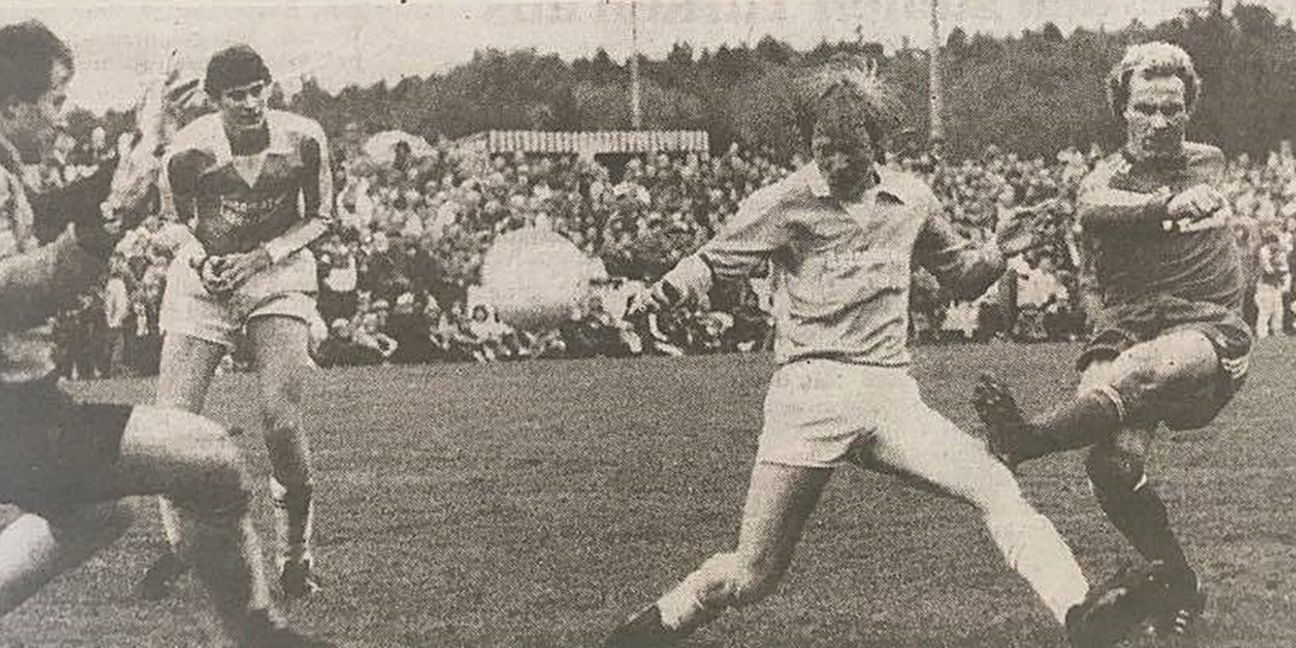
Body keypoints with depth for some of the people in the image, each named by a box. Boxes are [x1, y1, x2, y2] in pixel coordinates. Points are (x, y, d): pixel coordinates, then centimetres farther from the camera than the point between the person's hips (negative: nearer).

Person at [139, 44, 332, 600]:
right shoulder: (189, 148, -12)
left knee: (281, 418, -15)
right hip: (203, 277, 1)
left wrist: (261, 256, -11)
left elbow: (319, 217, 2)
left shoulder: (303, 138, -10)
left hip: (278, 274, -1)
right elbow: (174, 219, 6)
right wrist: (201, 259, -13)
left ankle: (296, 555, 5)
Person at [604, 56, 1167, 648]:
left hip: (891, 393, 4)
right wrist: (667, 291, -17)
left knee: (994, 487, -17)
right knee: (751, 575, 0)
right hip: (808, 393, -3)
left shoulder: (911, 200, 11)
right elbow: (713, 262, 4)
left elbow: (961, 277, 24)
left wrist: (997, 253, 2)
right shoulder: (784, 204, -1)